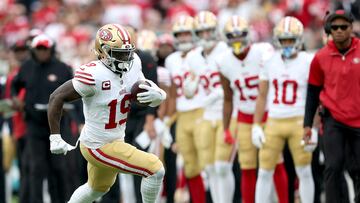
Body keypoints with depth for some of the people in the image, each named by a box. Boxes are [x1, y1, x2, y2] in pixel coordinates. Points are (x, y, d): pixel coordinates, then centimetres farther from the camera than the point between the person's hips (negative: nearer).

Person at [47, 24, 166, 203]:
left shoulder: (132, 64, -6)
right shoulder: (94, 75, -27)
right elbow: (56, 98, -22)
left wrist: (156, 95, -22)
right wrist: (55, 138, -23)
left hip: (116, 140, 9)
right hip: (99, 147, -9)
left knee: (97, 188, 31)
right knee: (156, 170, -13)